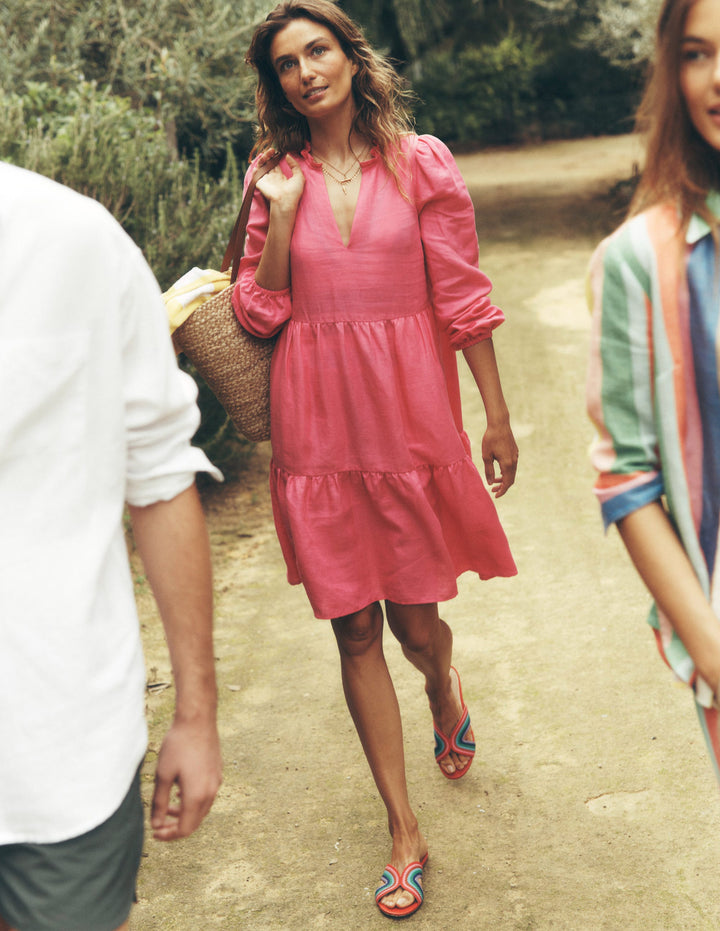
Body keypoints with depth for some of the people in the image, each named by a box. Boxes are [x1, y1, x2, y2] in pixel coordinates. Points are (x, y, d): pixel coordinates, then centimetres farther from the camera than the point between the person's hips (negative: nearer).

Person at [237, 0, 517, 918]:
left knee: (414, 617, 7)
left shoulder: (420, 162, 0)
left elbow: (462, 295, 0)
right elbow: (259, 313, 3)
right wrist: (281, 215, -9)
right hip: (317, 424, 2)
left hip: (407, 412, -1)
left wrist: (498, 416, 0)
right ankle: (404, 832, 19)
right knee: (355, 630, 5)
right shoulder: (277, 178, 5)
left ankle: (444, 689, 47)